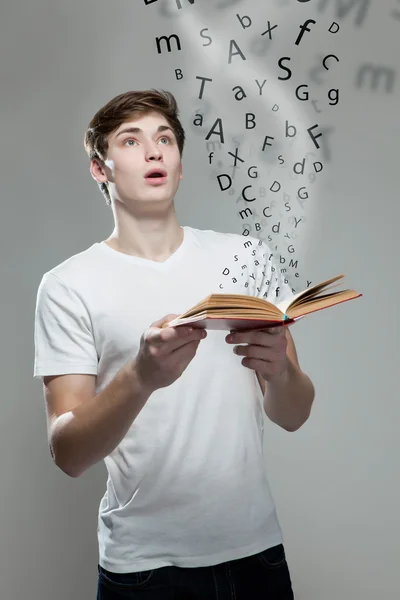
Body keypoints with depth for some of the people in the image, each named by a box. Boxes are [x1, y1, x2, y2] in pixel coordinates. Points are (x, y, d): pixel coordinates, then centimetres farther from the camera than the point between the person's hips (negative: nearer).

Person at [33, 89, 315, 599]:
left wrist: (279, 369, -20)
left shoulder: (247, 257, 2)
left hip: (255, 550, 3)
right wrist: (140, 377, -30)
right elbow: (68, 455, -13)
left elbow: (293, 416, 3)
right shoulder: (69, 286, -8)